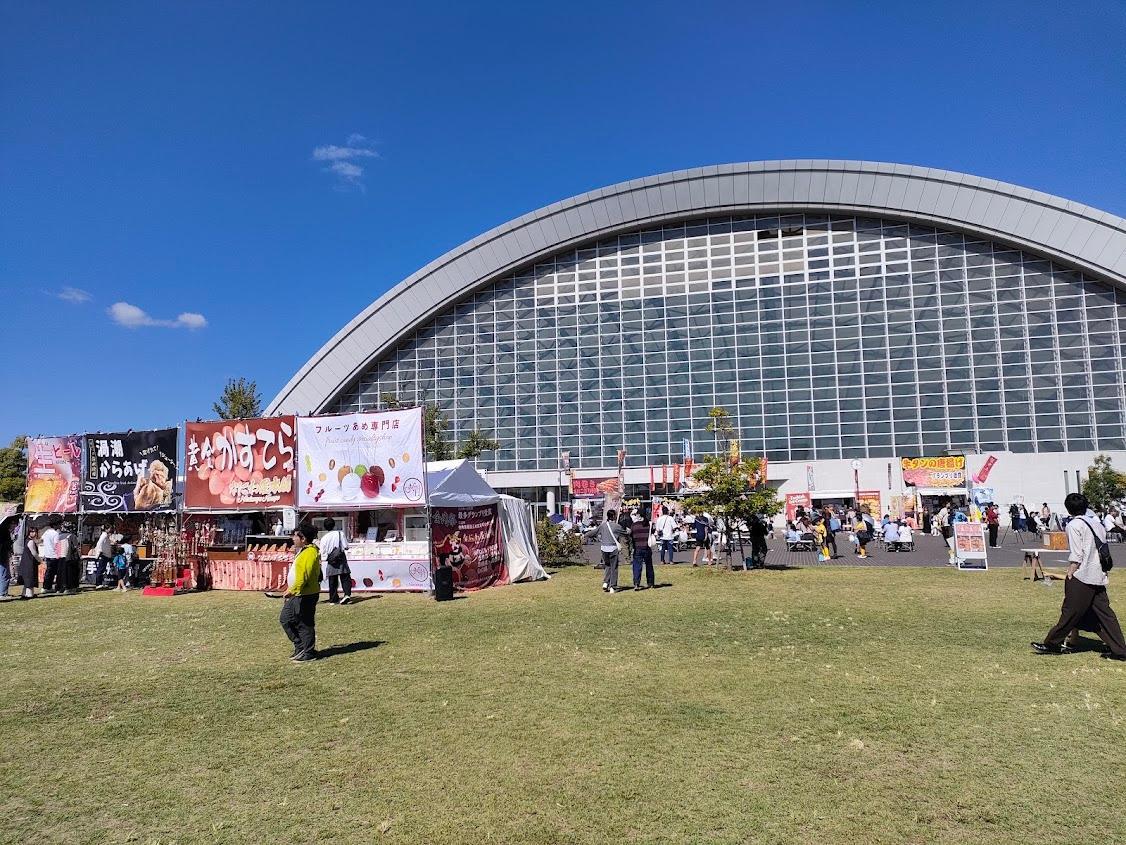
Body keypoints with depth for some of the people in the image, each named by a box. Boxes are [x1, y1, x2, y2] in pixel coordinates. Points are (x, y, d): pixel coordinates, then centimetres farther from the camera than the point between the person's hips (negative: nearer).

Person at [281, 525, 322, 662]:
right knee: (286, 619, 15)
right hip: (296, 594, 11)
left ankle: (309, 653, 9)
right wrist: (291, 590, 20)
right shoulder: (302, 551, 16)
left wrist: (293, 590, -25)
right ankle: (300, 647, 23)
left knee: (304, 625, -2)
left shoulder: (310, 552, -18)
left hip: (305, 595, -11)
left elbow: (304, 575, -26)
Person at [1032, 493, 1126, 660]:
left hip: (1081, 577, -7)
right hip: (1099, 577, 7)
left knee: (1070, 612, -2)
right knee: (1104, 612, 9)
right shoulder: (1096, 522, 13)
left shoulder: (1074, 524, -9)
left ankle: (1052, 644, 7)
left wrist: (1069, 575, -9)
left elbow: (1076, 556, -13)